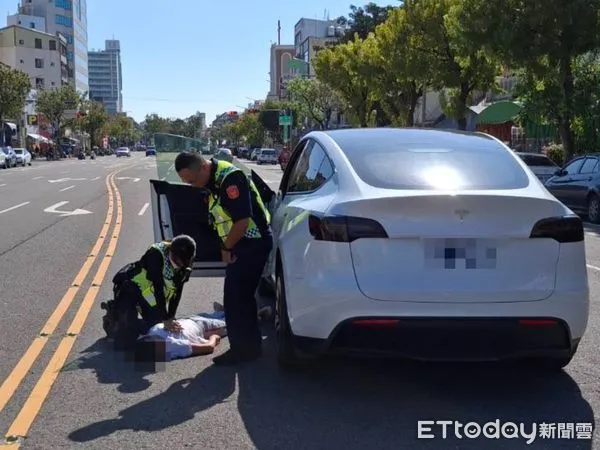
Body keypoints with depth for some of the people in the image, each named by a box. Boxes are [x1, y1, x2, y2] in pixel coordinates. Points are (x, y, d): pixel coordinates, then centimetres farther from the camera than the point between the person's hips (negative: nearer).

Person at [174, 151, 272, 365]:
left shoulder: (230, 178, -23)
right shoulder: (212, 180, 7)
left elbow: (242, 221, -27)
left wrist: (226, 248, -14)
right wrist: (227, 247, 3)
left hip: (253, 242, -10)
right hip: (240, 243, 10)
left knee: (235, 297, -6)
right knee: (242, 295, 16)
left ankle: (243, 348, 5)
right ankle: (250, 344, 28)